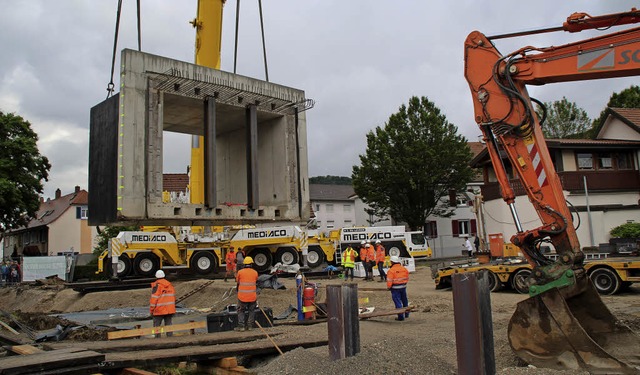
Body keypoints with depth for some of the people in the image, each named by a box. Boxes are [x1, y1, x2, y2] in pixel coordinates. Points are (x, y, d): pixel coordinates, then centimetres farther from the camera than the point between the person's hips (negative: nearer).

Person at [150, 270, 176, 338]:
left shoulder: (156, 285, -10)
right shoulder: (170, 285, 9)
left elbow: (154, 298, -12)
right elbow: (173, 297, 14)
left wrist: (151, 309, -3)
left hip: (159, 310, -5)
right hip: (169, 309, 5)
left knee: (157, 325, 4)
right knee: (168, 324, 11)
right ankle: (170, 337, 9)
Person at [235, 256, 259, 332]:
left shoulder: (240, 272, -4)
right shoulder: (255, 272, 1)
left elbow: (237, 282, 8)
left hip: (242, 296, -1)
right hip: (252, 296, 2)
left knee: (241, 311, 12)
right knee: (251, 311, 15)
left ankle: (241, 326, 7)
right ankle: (250, 325, 15)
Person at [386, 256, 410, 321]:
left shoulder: (391, 270, -16)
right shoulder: (404, 269, 3)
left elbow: (389, 281, -16)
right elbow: (407, 278, 10)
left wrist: (388, 287, -2)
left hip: (395, 288, -6)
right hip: (403, 286, 6)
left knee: (398, 302, 0)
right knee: (404, 300, 21)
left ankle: (401, 316, 0)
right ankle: (406, 313, 36)